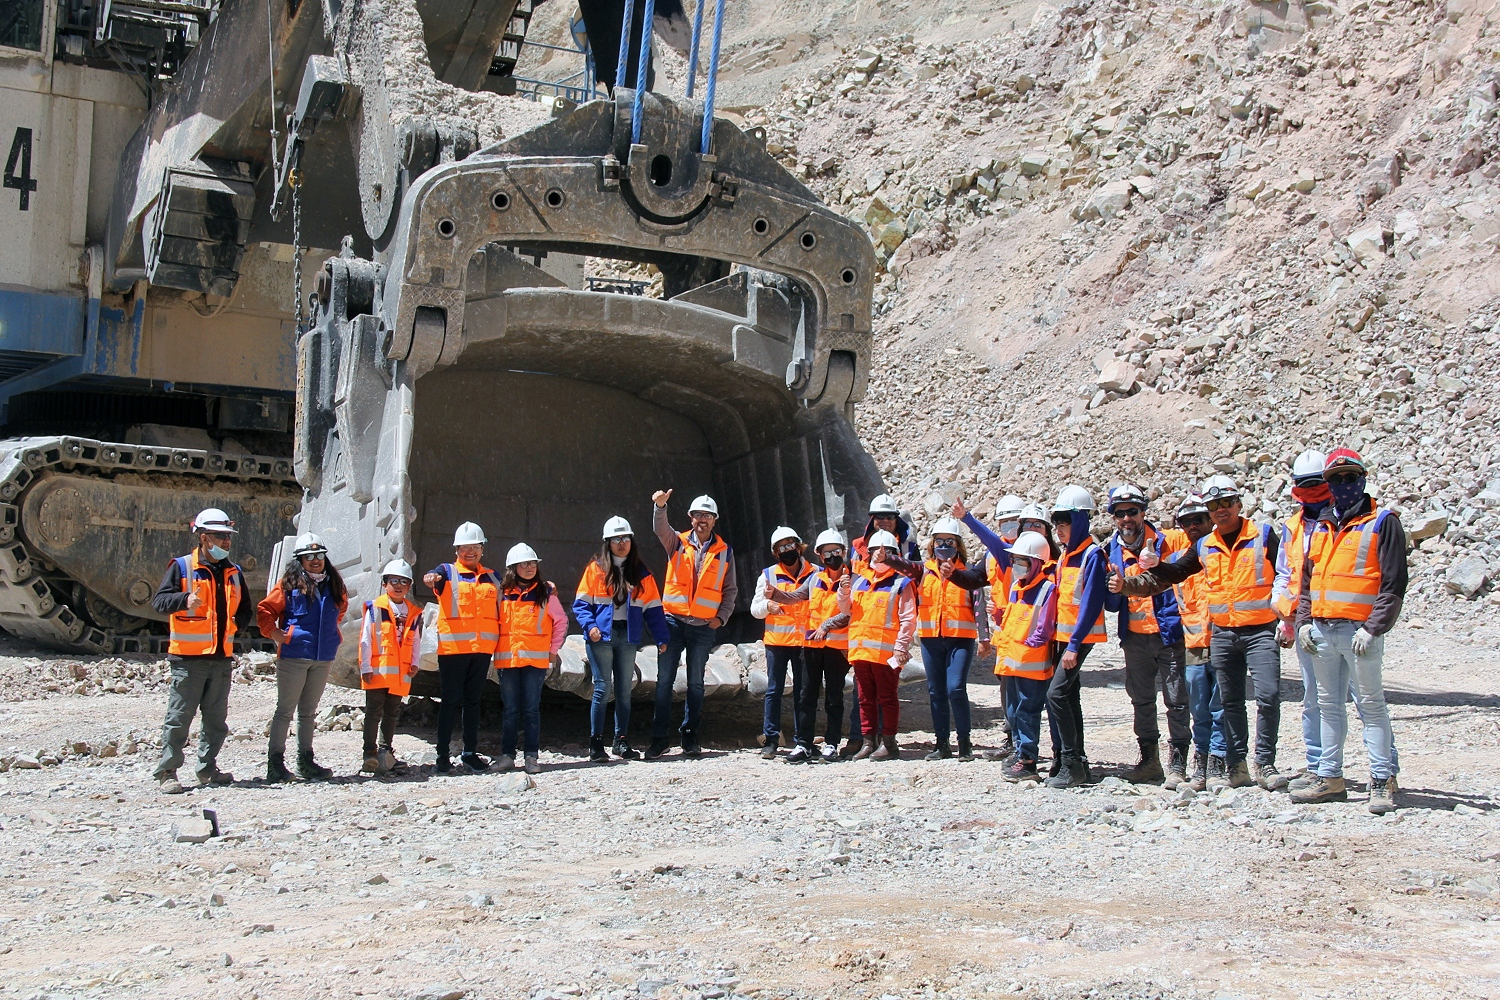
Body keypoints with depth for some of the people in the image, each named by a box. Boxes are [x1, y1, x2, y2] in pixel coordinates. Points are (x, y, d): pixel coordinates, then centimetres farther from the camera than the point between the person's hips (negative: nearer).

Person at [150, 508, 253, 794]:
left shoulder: (233, 573, 15)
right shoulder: (181, 567, -2)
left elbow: (244, 609, 23)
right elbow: (159, 600, -11)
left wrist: (236, 623, 3)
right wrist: (185, 600, -30)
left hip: (222, 657, 6)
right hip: (189, 656, -6)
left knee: (216, 719, 11)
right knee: (179, 717, -4)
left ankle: (207, 769, 22)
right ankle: (166, 773, 1)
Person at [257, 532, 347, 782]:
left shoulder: (334, 585, 9)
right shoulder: (289, 584, -5)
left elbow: (341, 609, 28)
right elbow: (265, 610, -2)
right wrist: (276, 635, -9)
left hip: (323, 658, 5)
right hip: (293, 656, -5)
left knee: (309, 712, 13)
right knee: (285, 710, -1)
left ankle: (306, 761, 19)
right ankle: (275, 762, 3)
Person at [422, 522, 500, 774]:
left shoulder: (492, 577, 16)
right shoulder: (448, 572, 3)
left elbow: (501, 610, 25)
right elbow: (435, 576, -20)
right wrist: (431, 578, -43)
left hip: (482, 647, 4)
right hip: (453, 646, -4)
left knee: (473, 699, 10)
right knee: (451, 700, -3)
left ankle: (470, 753, 16)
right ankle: (443, 755, 2)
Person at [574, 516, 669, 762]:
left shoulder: (641, 574, 10)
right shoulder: (596, 569, 2)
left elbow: (652, 608, 10)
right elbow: (581, 604, 0)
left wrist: (660, 638, 3)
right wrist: (590, 626, -16)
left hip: (628, 637, 3)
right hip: (602, 637, -3)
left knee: (624, 691, 7)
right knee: (603, 689, -5)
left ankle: (621, 741, 15)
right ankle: (596, 743, 1)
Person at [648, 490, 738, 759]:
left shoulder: (724, 552, 8)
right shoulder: (678, 542, 5)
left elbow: (730, 590, 11)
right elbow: (661, 528, -16)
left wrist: (721, 617, -3)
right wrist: (660, 506, -36)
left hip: (704, 626, 1)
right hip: (674, 622, -1)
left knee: (695, 684, 7)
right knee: (664, 681, -1)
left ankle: (690, 737, 15)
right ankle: (660, 738, 3)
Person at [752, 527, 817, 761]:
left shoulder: (814, 574, 5)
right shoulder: (769, 574, 6)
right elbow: (754, 608, 4)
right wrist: (767, 604, -17)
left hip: (804, 640, 0)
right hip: (776, 640, 0)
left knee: (803, 692, 2)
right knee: (774, 690, 3)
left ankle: (803, 742, 5)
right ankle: (771, 739, 8)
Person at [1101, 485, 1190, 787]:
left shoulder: (1165, 543, -3)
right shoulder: (1112, 552, 7)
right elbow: (1111, 604, 9)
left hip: (1167, 634, -5)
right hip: (1134, 637, 5)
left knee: (1176, 700, -5)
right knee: (1141, 700, 13)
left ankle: (1177, 764, 1)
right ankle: (1150, 760, 24)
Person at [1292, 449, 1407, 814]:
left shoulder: (1382, 522, -3)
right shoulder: (1321, 526, 16)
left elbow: (1393, 583, -9)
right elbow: (1307, 577, 21)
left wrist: (1373, 628, -16)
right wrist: (1304, 621, 8)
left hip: (1358, 630, -6)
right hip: (1321, 631, 6)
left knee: (1371, 704, -3)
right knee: (1328, 705, 11)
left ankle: (1383, 782, 1)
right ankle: (1330, 779, 18)